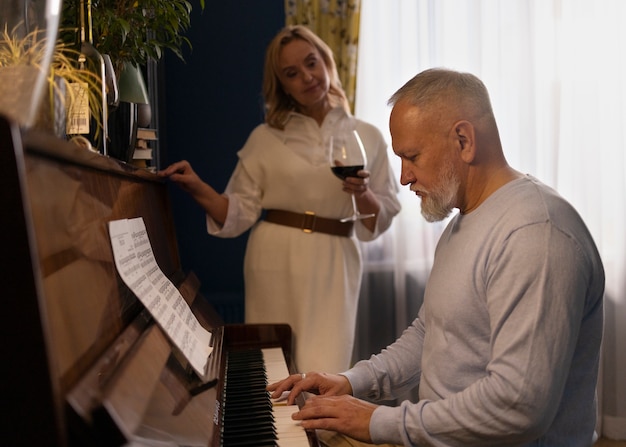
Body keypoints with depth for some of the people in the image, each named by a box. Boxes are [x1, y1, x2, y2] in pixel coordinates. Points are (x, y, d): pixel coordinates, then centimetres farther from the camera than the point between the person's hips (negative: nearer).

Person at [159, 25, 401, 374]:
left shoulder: (367, 137, 7)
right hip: (275, 264, 0)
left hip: (333, 266, 0)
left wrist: (363, 195, -13)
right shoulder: (266, 138, 6)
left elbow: (383, 218, 7)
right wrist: (197, 189, -12)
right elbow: (240, 213, 2)